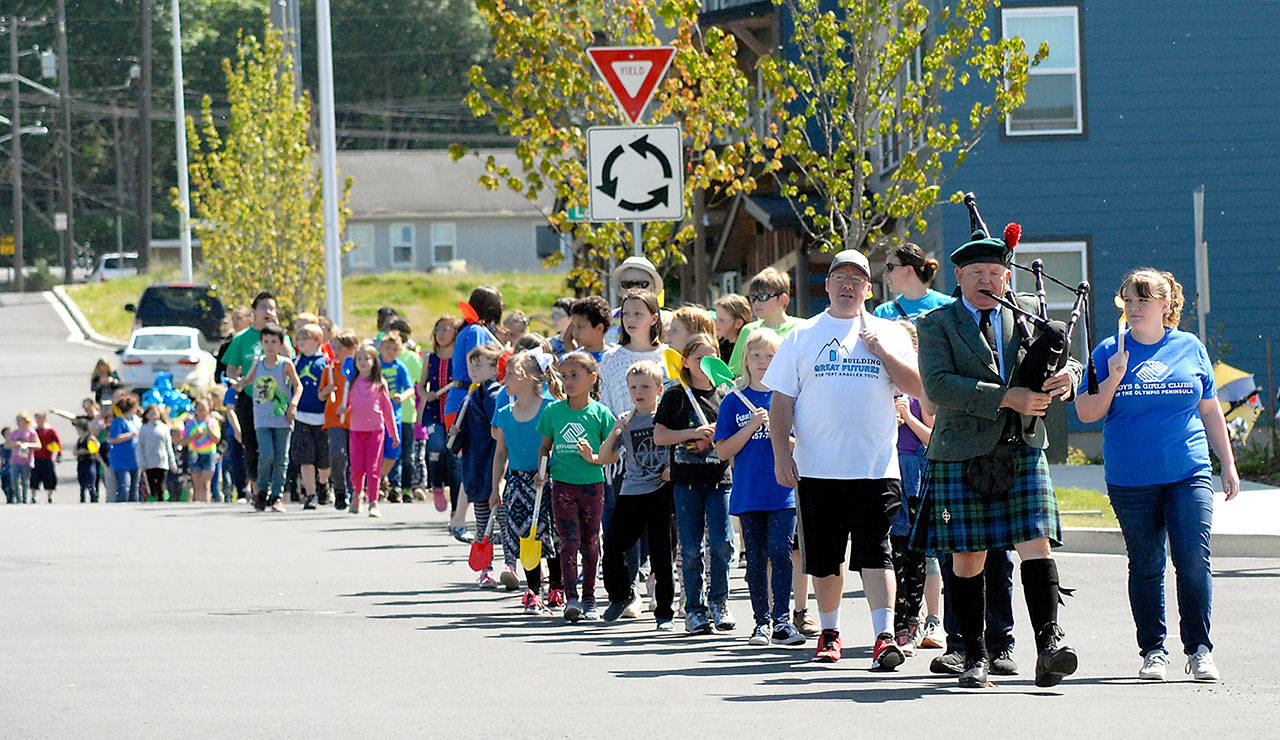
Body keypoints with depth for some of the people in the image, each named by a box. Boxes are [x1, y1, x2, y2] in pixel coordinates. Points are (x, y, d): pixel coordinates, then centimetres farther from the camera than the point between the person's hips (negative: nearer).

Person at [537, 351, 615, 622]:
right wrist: (542, 470, -1)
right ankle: (570, 598, -9)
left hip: (592, 484, -1)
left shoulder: (600, 413, -3)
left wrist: (593, 457, -18)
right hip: (562, 485, 1)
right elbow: (545, 446, 15)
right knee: (568, 541, -7)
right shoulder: (553, 411, 4)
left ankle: (589, 599, 16)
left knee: (590, 543, 6)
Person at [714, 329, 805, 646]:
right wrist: (752, 427, -10)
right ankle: (762, 622, 10)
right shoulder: (734, 401, 7)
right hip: (748, 493, 1)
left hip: (784, 491, -1)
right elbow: (723, 451, 2)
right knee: (756, 558, 4)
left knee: (780, 552, -12)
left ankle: (782, 620, -9)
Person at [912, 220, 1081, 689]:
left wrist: (1067, 373, -12)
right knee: (967, 559, 2)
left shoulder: (1027, 313, 13)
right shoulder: (937, 325, 2)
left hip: (1022, 452, 2)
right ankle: (975, 657, 11)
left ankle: (1049, 645, -18)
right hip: (962, 455, -2)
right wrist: (1005, 398, -20)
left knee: (1035, 545, -11)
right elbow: (937, 386, -12)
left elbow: (1063, 359, 14)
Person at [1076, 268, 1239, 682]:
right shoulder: (1110, 352, 6)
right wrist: (1114, 379, -11)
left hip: (1189, 474, 0)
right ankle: (1153, 651, 12)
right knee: (1146, 566, 4)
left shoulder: (1190, 349, 8)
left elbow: (1210, 411, 15)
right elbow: (1086, 412, 4)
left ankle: (1199, 651, -3)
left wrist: (1228, 465, 12)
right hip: (1131, 480, 0)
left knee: (1194, 561, -10)